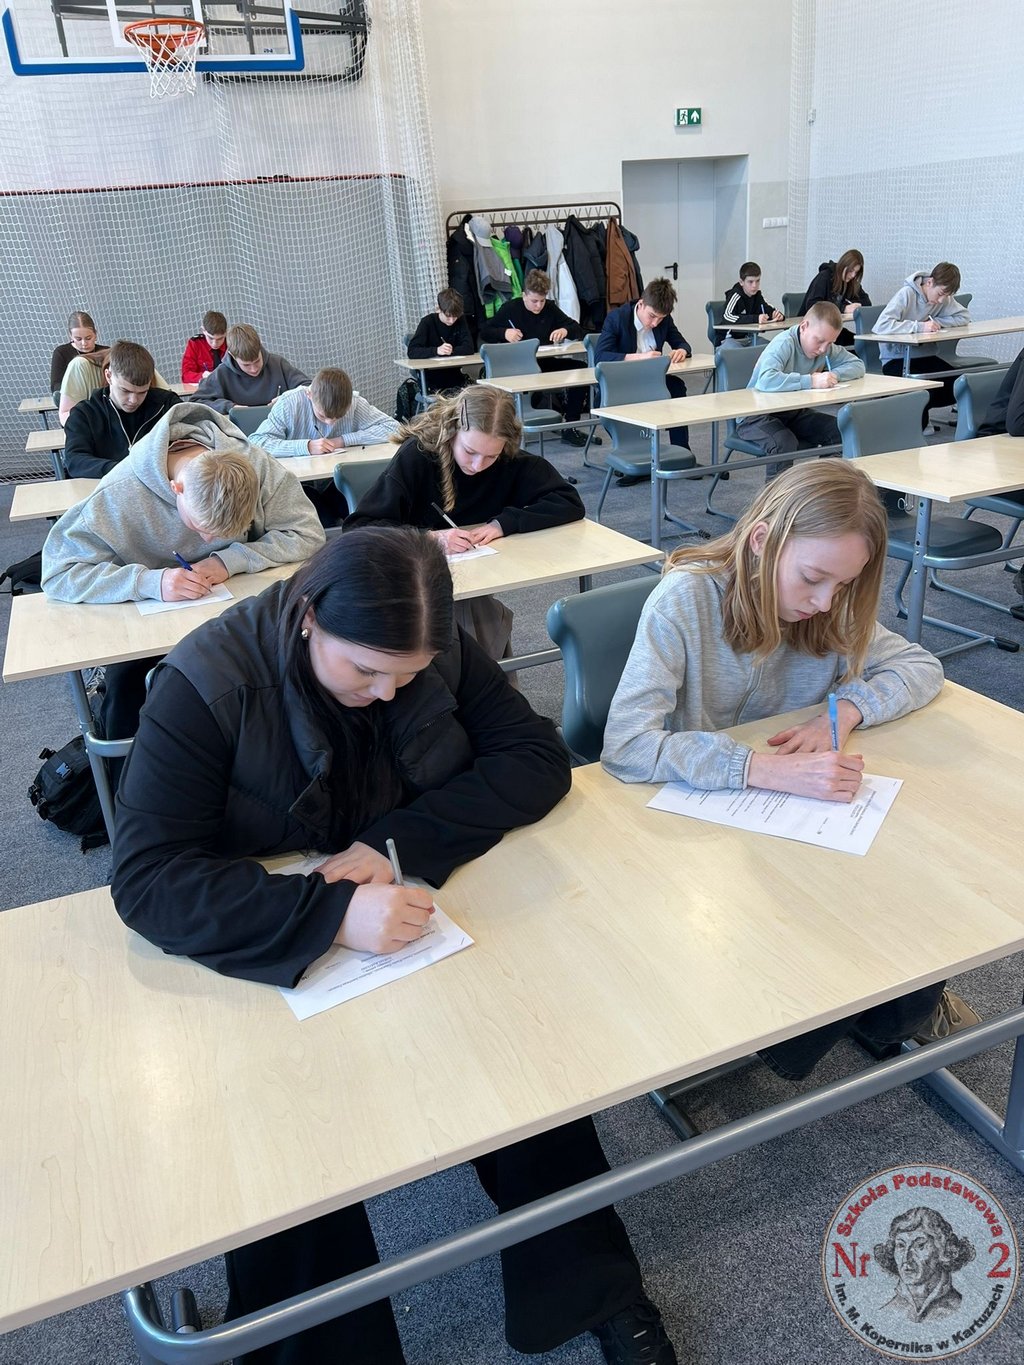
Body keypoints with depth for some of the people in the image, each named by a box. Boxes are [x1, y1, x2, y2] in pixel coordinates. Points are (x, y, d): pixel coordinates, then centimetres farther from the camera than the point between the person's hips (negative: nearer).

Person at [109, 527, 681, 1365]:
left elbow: (537, 760, -12)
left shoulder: (440, 651, -10)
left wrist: (399, 843, -27)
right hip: (266, 952, -2)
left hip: (417, 907, 3)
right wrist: (331, 914, -42)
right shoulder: (208, 683, -22)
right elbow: (147, 878, -27)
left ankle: (588, 1289, 1)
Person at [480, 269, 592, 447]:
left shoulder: (550, 308, 10)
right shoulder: (511, 309, 0)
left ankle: (570, 427, -14)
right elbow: (484, 332, 3)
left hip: (547, 363, 4)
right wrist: (504, 333, -17)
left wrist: (565, 330, -9)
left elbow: (576, 327, 15)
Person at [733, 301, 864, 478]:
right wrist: (811, 381, -39)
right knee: (785, 443, -35)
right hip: (756, 415, -7)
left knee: (839, 431, -12)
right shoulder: (784, 344, -23)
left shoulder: (828, 348, 0)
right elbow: (766, 380, -40)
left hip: (793, 413, 7)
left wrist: (833, 375, -16)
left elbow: (858, 365, 4)